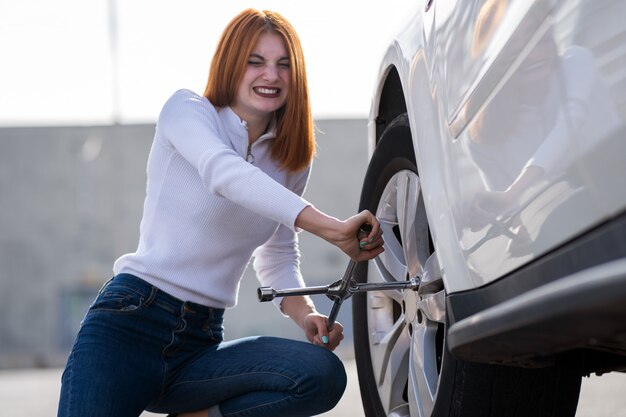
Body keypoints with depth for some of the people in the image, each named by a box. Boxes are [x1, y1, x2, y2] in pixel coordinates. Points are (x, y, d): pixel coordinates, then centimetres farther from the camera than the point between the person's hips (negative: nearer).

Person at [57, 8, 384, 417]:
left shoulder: (292, 160, 12)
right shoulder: (186, 109, -3)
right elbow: (224, 172, -25)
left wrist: (305, 313, 0)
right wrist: (330, 228, -35)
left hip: (202, 343, 5)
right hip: (130, 323, -5)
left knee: (324, 375, -22)